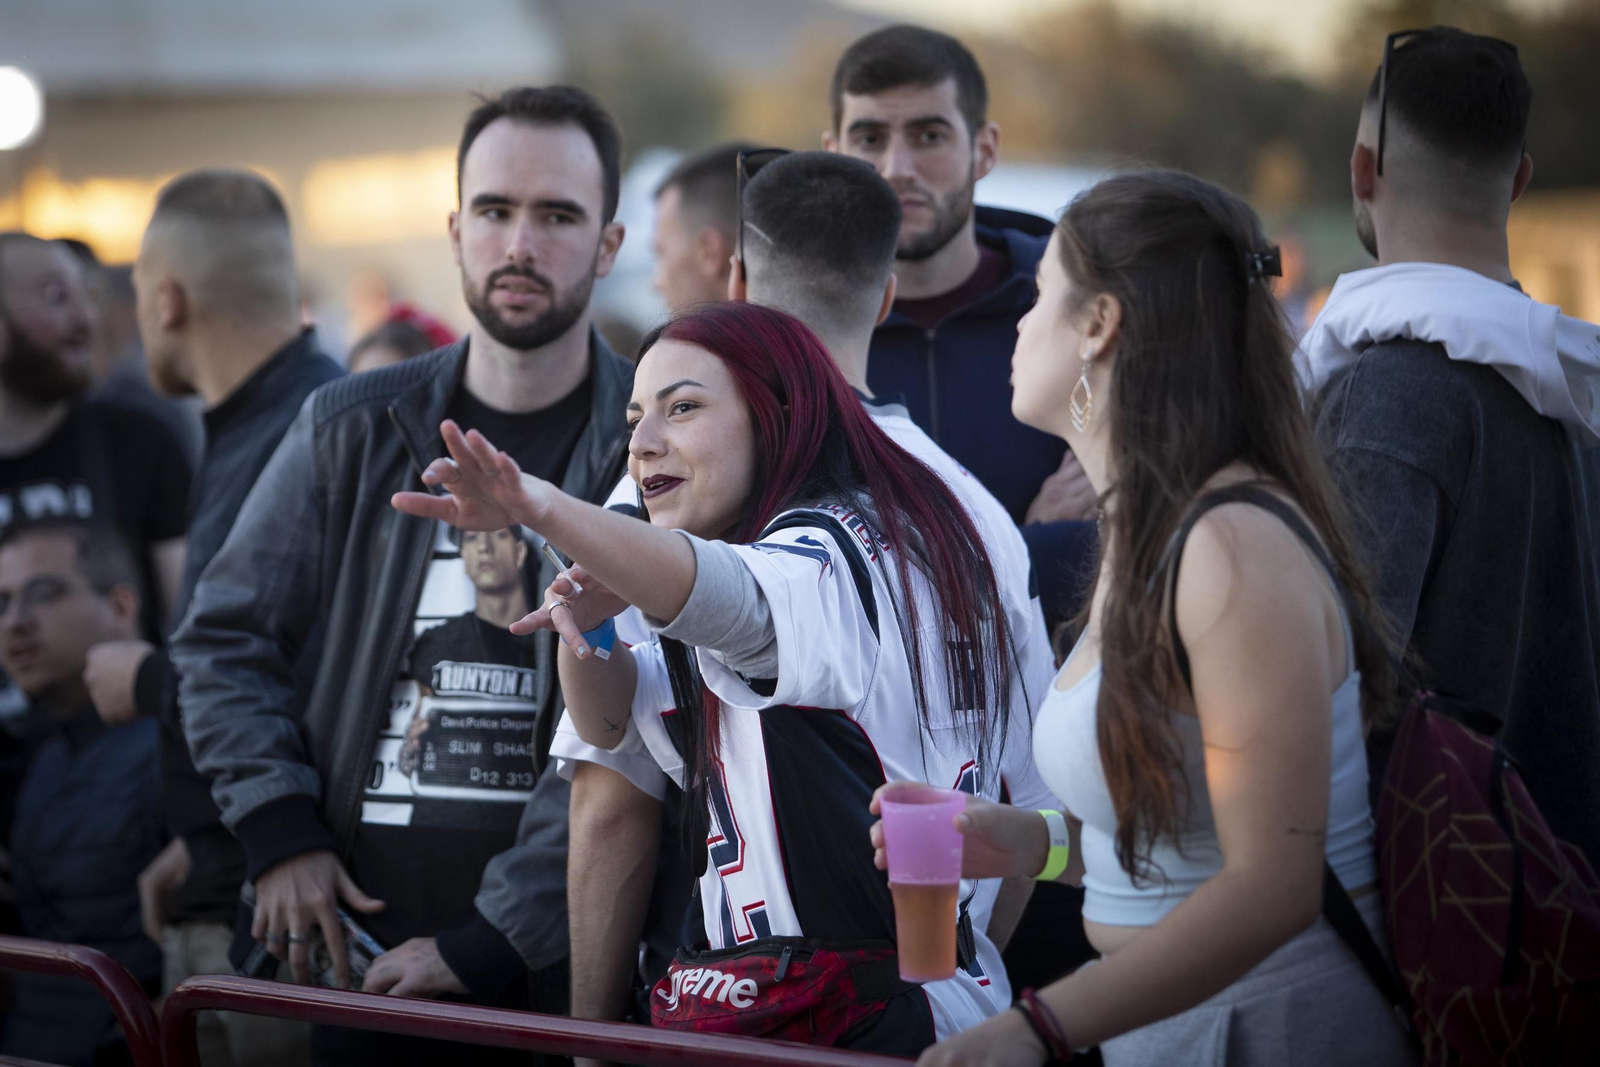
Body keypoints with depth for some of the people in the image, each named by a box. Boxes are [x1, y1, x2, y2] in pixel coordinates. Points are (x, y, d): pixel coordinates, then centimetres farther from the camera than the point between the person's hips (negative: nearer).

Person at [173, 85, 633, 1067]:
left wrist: (490, 939, -15)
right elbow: (225, 637, 14)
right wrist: (279, 830, 0)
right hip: (367, 962, 3)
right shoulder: (355, 432, 7)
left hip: (563, 966, -3)